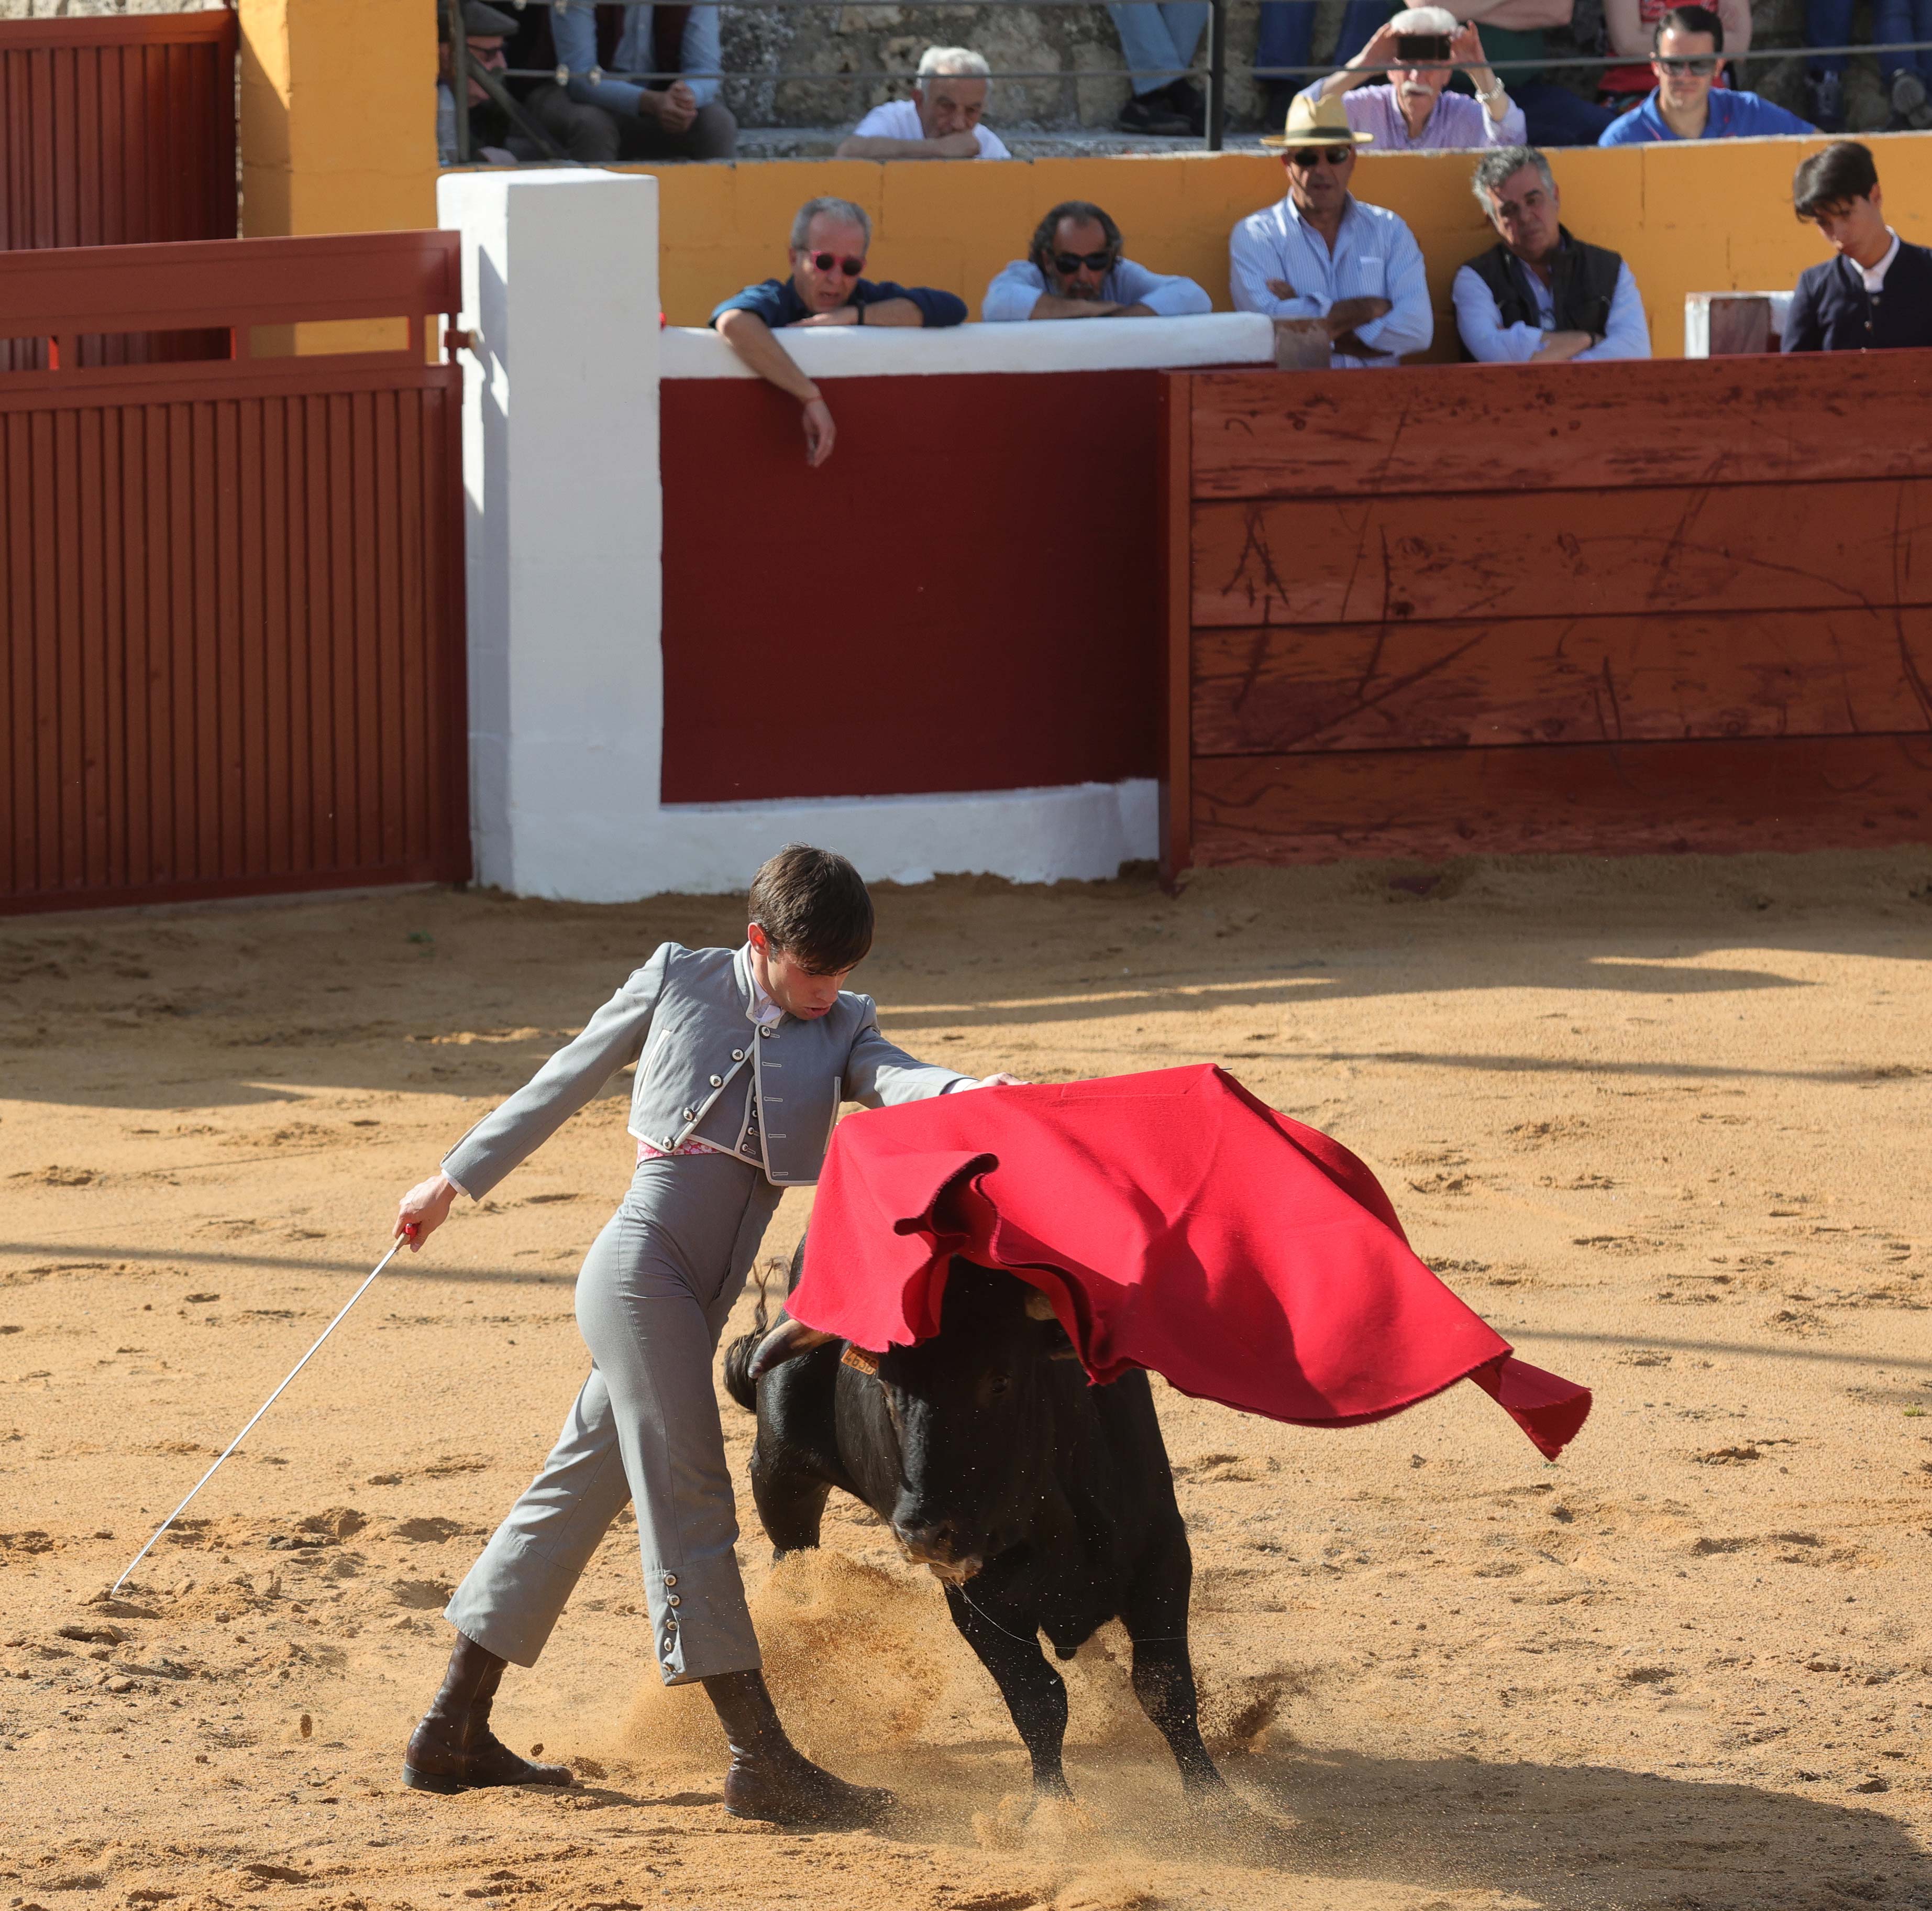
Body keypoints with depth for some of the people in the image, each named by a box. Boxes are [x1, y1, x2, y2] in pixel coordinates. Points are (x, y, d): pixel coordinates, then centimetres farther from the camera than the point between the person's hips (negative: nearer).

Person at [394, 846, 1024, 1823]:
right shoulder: (678, 982, 4)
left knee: (579, 1494, 12)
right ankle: (759, 1758, -15)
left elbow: (889, 1078, -7)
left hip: (691, 1301, 6)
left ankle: (452, 1734, 21)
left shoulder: (839, 1028, 13)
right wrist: (455, 1179, 19)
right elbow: (565, 1081, 13)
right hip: (641, 1267, -6)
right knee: (688, 1502, -10)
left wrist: (966, 1093, -30)